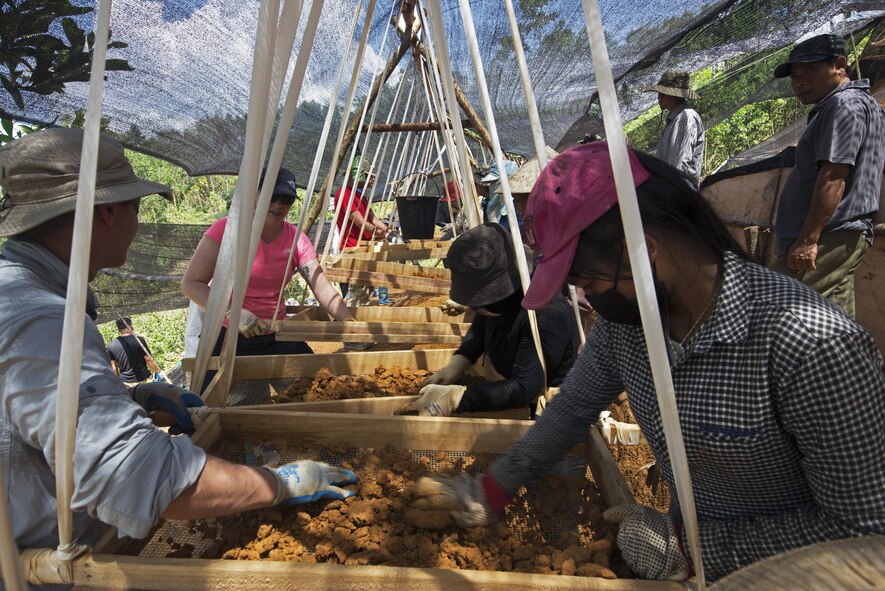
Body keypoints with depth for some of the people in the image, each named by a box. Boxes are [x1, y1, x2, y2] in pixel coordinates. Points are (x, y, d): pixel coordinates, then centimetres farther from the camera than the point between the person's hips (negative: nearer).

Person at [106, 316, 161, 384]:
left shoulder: (111, 346, -2)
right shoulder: (139, 340, -15)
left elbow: (113, 366, 6)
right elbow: (149, 359, -11)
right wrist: (157, 371, 3)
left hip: (125, 382, 3)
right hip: (143, 380, -3)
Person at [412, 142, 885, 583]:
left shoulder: (811, 347, -32)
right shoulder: (622, 316, -14)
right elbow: (574, 405, -1)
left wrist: (687, 547, -22)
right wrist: (491, 491, 2)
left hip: (777, 574, -4)